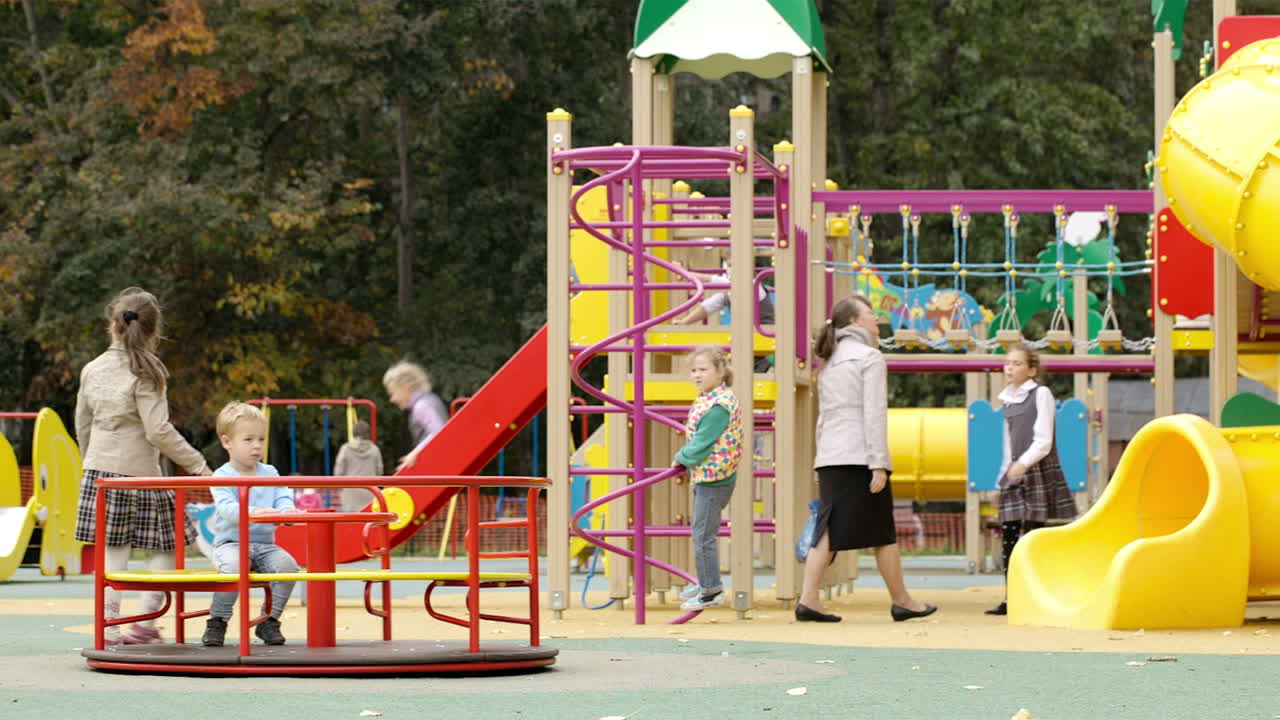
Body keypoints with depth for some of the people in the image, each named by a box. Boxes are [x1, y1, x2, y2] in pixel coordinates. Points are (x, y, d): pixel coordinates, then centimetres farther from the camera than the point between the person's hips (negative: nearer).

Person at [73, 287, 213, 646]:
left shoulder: (92, 370, 7)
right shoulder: (146, 372, -10)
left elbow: (83, 425, 14)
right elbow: (158, 431, -14)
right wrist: (197, 464, -7)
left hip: (99, 469, 5)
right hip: (139, 471, -5)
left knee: (112, 548, 6)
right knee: (167, 544, 7)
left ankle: (108, 624, 0)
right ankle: (145, 621, 1)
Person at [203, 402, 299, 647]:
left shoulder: (269, 473, 13)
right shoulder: (222, 476, -3)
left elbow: (282, 498, 0)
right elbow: (226, 507, -20)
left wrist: (286, 510, -26)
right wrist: (252, 513, -39)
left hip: (265, 544, 4)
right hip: (230, 542, -4)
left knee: (287, 564, -24)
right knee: (234, 566, -36)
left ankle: (269, 620, -6)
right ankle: (217, 622, -17)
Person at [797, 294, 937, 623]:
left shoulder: (830, 364, 20)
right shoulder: (870, 357, -4)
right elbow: (874, 414, -12)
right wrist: (879, 464, -15)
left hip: (829, 459, 7)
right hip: (860, 457, -7)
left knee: (828, 531, 1)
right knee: (882, 533, 3)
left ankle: (809, 599, -11)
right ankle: (902, 602, 11)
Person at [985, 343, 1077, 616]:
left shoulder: (1040, 394, -4)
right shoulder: (1009, 400, 16)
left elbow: (1043, 441, -12)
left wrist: (1024, 463, -24)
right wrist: (1004, 476, 19)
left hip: (1038, 471, -6)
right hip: (1014, 474, 6)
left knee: (1033, 535, -7)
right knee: (1008, 534, -1)